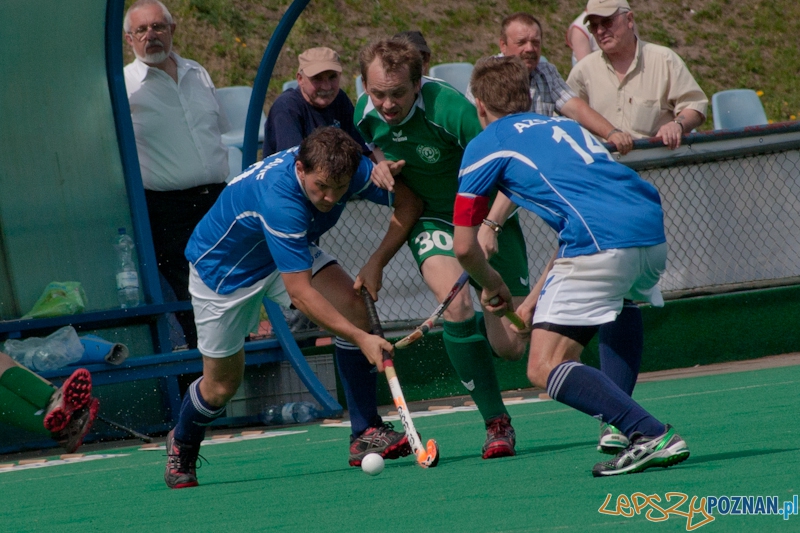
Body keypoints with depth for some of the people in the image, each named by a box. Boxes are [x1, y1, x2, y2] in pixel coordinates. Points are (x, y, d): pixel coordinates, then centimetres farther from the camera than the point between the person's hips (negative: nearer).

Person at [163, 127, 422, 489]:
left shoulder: (354, 170, -26)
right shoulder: (278, 198, -44)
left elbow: (408, 204, -9)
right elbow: (299, 291, -43)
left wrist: (376, 264, -21)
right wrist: (362, 338, -47)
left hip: (288, 252, 5)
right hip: (221, 267, -5)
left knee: (352, 306, -22)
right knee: (221, 384, 5)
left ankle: (366, 433, -15)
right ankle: (181, 444, 39)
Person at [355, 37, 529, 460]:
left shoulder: (450, 108, -28)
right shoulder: (366, 113, -11)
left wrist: (490, 224, -38)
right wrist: (379, 167, -11)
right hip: (431, 220, 3)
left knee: (510, 346, -9)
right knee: (455, 302, -30)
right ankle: (496, 424, -17)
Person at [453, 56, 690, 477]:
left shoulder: (485, 146, 14)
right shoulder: (565, 126, 33)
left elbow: (464, 247, 14)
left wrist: (491, 286, 36)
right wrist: (535, 298, 40)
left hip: (602, 245, -7)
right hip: (653, 231, 7)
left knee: (545, 370, -3)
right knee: (621, 305, 40)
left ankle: (651, 437, -18)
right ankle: (623, 424, 28)